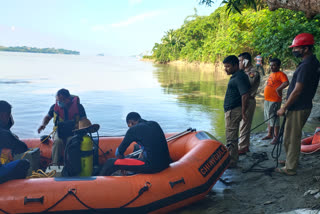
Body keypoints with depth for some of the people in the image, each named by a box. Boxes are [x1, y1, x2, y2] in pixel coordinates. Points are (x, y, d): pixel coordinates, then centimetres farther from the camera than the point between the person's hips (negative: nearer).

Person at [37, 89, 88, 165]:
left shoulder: (78, 106, -5)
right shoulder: (55, 106, 2)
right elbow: (48, 117, 18)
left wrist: (79, 124, -25)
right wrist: (43, 124, -4)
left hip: (73, 131, -2)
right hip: (59, 131, 2)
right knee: (57, 141, -32)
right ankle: (55, 164, -28)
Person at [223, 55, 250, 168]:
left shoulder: (239, 77, -18)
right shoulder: (236, 76, 14)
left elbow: (245, 95, -24)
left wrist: (243, 112, -22)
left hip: (233, 111, -11)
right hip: (231, 110, 11)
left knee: (231, 137, -3)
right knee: (232, 136, 19)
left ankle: (231, 162, 6)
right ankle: (233, 158, 32)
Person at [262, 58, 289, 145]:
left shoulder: (280, 74, -11)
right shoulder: (271, 74, 16)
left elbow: (286, 83, -27)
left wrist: (278, 89, -25)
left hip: (274, 101, -9)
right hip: (267, 100, 10)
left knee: (274, 118, -3)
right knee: (268, 118, 18)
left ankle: (276, 137, 6)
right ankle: (270, 134, 31)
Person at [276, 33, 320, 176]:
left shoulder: (306, 65, -22)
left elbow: (297, 90, -23)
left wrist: (284, 108, -15)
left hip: (297, 109, -10)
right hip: (303, 106, 10)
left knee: (291, 138, -1)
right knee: (294, 137, 21)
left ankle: (290, 168, 9)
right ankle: (291, 160, 35)